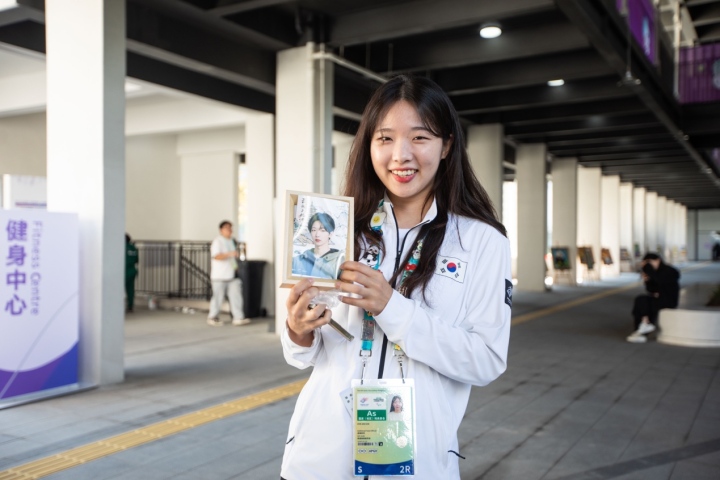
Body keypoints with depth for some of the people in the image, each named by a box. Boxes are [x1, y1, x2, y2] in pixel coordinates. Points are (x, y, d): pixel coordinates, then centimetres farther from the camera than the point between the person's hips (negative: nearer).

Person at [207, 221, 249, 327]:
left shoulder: (232, 241, 15)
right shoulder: (217, 242, -8)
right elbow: (216, 256, -22)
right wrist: (230, 254, -32)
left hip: (232, 275, 6)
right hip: (220, 276, -6)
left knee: (236, 296, -2)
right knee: (218, 297, 1)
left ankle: (238, 318, -2)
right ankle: (213, 317, 17)